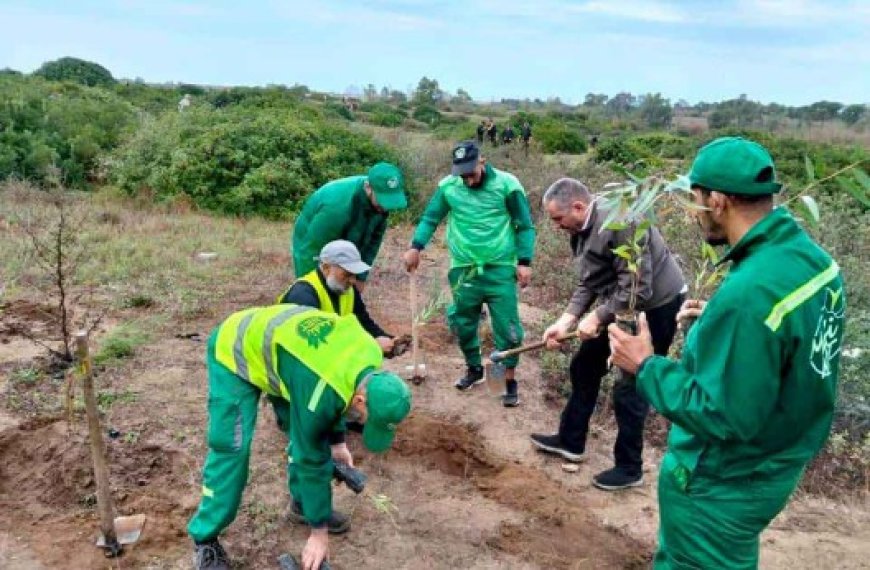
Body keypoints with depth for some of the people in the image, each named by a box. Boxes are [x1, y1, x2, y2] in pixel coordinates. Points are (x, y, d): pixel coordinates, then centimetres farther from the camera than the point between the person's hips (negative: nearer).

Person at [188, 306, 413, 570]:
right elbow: (312, 458, -27)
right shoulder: (320, 391, -38)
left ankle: (303, 504, 25)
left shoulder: (368, 355, -17)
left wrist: (338, 442, 9)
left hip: (272, 340, 8)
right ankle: (206, 539, 2)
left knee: (305, 432, 6)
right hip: (234, 352, -8)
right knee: (231, 446, -13)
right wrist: (319, 532, -17)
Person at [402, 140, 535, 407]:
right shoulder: (448, 186, -3)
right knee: (462, 321, 13)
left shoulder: (506, 184, -9)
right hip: (463, 268, 3)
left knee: (506, 324, 0)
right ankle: (474, 368, 36)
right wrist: (416, 247, -9)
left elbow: (525, 226, -3)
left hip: (500, 268, -3)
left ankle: (510, 381, 15)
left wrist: (524, 262, -8)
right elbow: (430, 218, 4)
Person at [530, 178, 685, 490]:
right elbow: (588, 284, 5)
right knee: (585, 366, 16)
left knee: (629, 387, -2)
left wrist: (597, 317, -22)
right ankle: (571, 441, 32)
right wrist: (566, 321, -6)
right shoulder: (582, 231, 0)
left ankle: (629, 468, 16)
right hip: (619, 306, 10)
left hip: (655, 308, -10)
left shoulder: (619, 223, -30)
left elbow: (638, 289, -30)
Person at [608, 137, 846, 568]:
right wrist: (718, 323, 10)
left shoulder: (747, 294, -34)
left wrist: (646, 366, -19)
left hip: (723, 486, -8)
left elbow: (722, 415, -29)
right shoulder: (813, 257, -4)